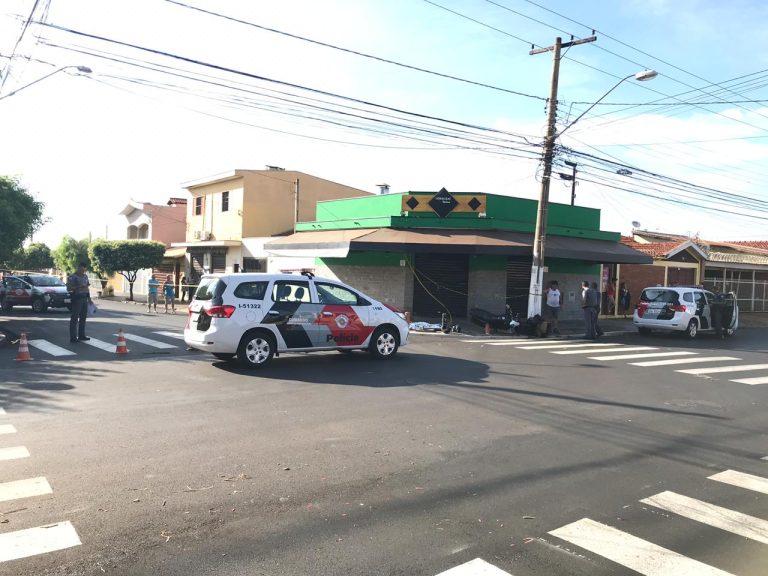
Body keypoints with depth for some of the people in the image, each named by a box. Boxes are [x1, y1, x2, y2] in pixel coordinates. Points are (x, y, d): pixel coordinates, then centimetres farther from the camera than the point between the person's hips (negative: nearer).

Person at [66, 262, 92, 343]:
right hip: (76, 299, -7)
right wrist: (79, 287, -25)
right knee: (74, 319, -4)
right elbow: (68, 288, -15)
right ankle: (73, 337, -3)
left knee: (83, 318, 12)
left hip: (84, 299, 7)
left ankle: (81, 335, 21)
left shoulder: (85, 276, 14)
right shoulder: (72, 277, -7)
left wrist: (89, 298, 17)